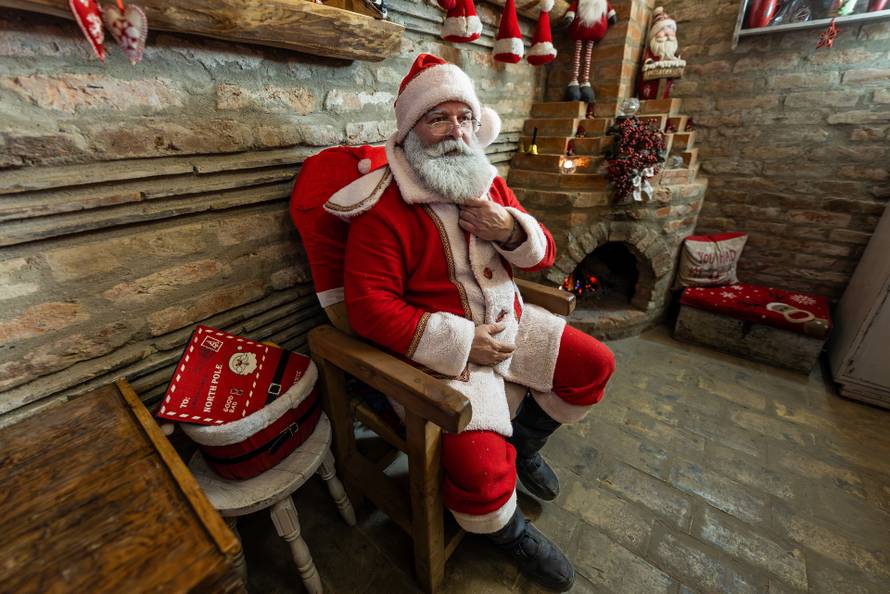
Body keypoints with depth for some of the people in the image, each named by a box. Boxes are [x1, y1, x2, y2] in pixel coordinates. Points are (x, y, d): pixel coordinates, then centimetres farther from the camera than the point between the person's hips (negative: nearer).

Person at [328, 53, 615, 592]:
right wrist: (460, 341, -23)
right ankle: (509, 530, 21)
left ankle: (523, 442, 31)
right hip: (444, 347, -6)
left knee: (595, 365, 9)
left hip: (508, 323, 7)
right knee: (481, 469, -21)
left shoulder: (490, 185, 7)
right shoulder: (384, 206, -15)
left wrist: (513, 230, -14)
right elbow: (370, 306, -21)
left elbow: (543, 255, 10)